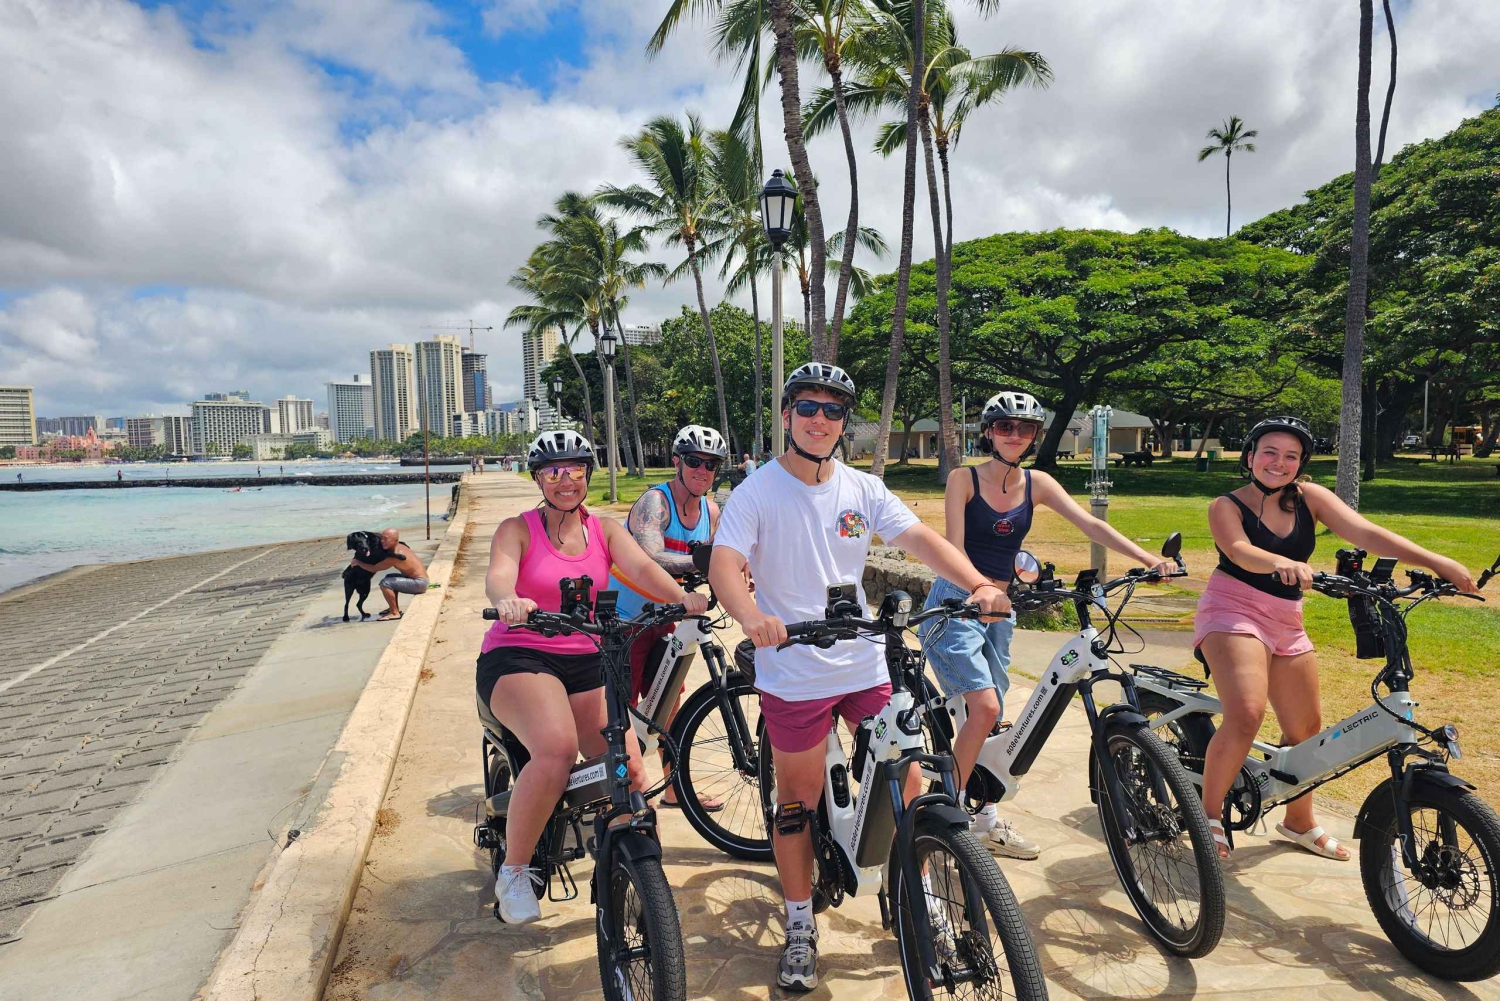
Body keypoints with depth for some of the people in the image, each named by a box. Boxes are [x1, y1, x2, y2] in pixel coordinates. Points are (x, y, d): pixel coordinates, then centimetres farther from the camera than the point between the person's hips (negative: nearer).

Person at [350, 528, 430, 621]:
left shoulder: (394, 556, -22)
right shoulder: (400, 546, 4)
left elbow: (374, 569, -12)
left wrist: (358, 562, 1)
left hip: (420, 583, -10)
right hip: (419, 579, 10)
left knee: (385, 583, -17)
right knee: (389, 578, 25)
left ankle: (395, 613, -6)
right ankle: (395, 608, 26)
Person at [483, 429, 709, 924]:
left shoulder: (605, 530, 8)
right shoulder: (517, 529, 0)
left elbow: (641, 566, -10)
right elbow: (498, 575, -20)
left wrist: (682, 596, -31)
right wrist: (509, 600, -45)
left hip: (585, 663, 4)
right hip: (516, 658, -3)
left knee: (630, 772, -12)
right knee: (558, 748, -33)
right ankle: (514, 873, -10)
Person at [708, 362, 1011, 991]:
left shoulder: (863, 490, 3)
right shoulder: (756, 493, -8)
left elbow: (922, 540, -7)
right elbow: (723, 565, -20)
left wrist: (979, 584, -24)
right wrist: (751, 616, -41)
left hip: (865, 666, 3)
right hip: (792, 674, -3)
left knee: (905, 783, 10)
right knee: (797, 802, 10)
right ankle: (800, 927, 30)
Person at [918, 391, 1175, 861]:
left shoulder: (1036, 484, 4)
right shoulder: (964, 478, -8)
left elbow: (1091, 525, -5)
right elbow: (955, 546, -16)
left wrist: (1149, 559, -16)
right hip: (956, 602, -5)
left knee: (987, 717, 10)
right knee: (984, 706, -19)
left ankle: (985, 820, 21)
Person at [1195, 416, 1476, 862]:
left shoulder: (1309, 497, 3)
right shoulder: (1225, 506, -7)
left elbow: (1364, 532, -9)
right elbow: (1239, 551, -27)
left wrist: (1437, 562, -22)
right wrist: (1281, 563, -48)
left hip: (1286, 624, 6)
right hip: (1233, 613, -6)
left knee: (1306, 729, 14)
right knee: (1245, 716, -25)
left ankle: (1299, 822, 37)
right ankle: (1208, 815, -6)